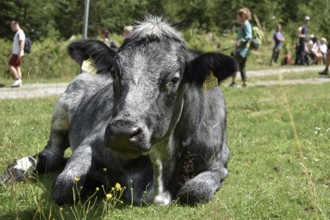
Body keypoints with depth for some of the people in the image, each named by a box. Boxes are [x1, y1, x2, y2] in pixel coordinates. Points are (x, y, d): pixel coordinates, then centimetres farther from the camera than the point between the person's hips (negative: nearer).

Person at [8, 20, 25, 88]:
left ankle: (17, 79, -10)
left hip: (17, 54, -10)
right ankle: (19, 83, 5)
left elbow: (22, 42, -20)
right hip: (15, 53, 10)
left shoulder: (20, 33, -12)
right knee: (17, 67, 7)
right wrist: (12, 54, 25)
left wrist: (20, 52, -27)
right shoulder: (17, 33, 19)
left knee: (10, 66, -10)